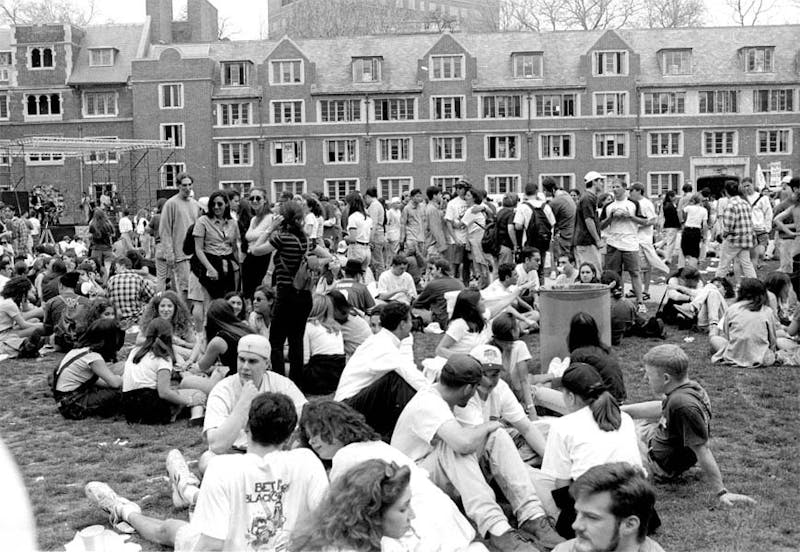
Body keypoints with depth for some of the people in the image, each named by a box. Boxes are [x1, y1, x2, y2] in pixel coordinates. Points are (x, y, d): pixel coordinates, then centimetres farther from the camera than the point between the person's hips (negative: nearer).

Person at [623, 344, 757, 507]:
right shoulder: (691, 387, -10)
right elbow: (661, 408, 9)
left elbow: (703, 450, -37)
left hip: (662, 465, -9)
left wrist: (721, 493, -35)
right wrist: (622, 409, 14)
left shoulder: (682, 404, -39)